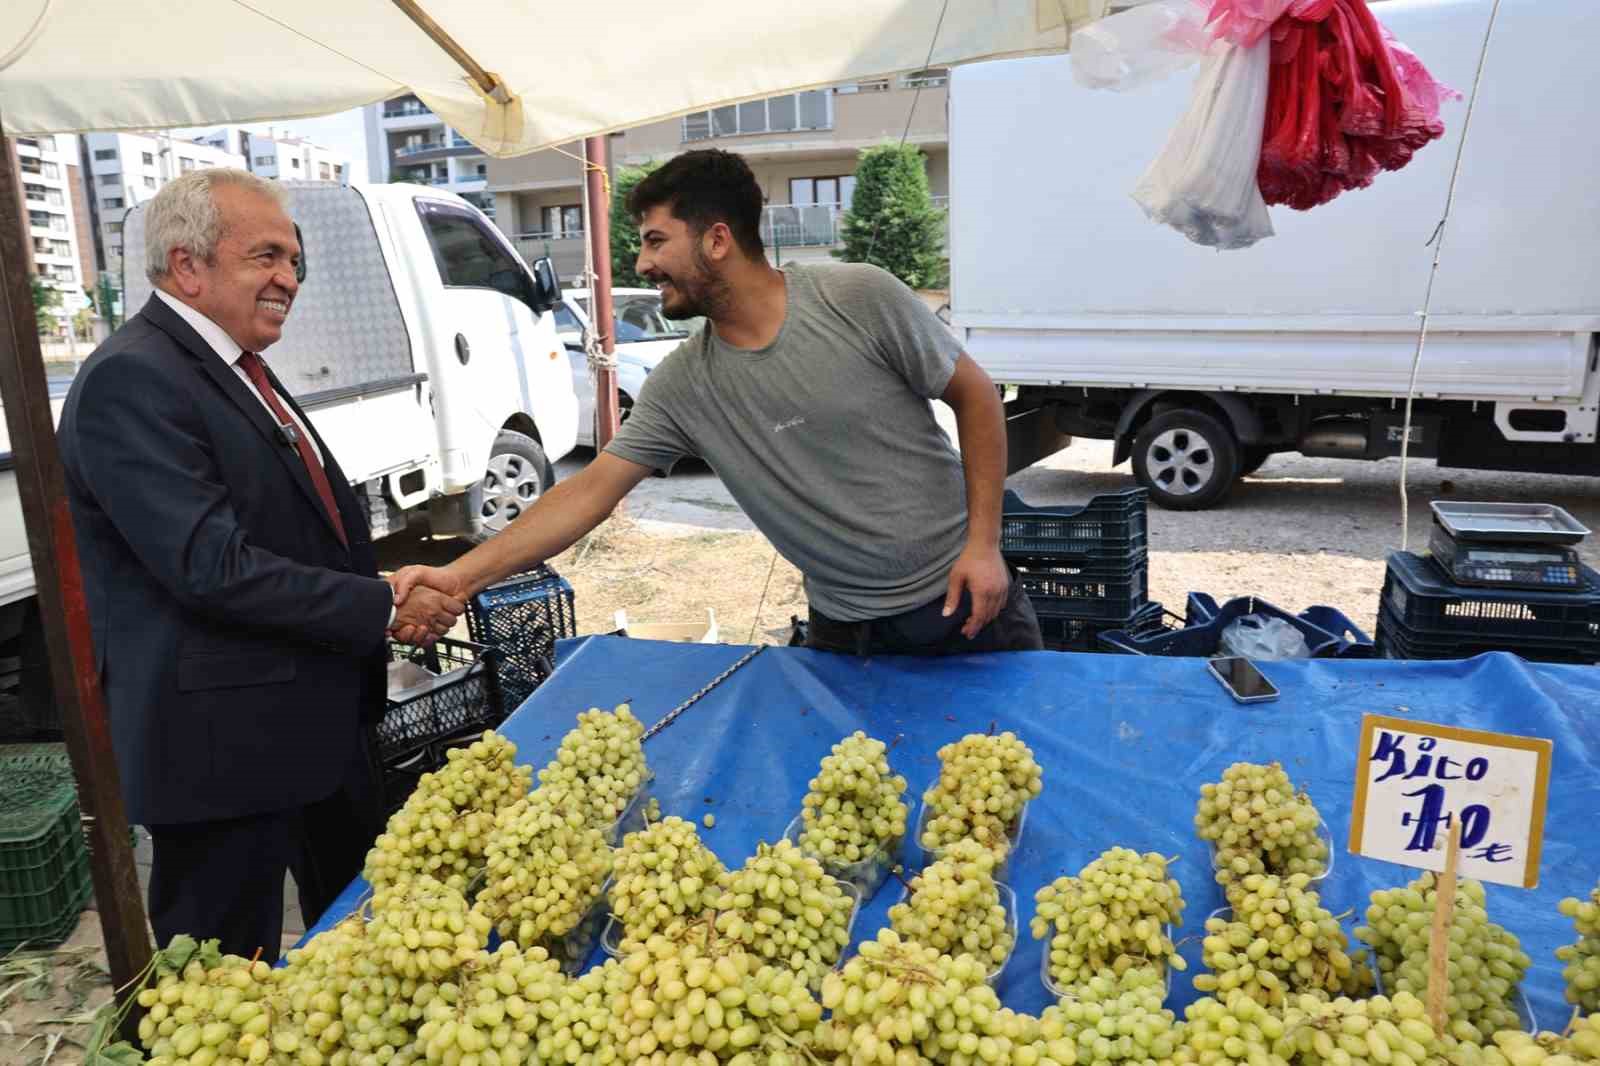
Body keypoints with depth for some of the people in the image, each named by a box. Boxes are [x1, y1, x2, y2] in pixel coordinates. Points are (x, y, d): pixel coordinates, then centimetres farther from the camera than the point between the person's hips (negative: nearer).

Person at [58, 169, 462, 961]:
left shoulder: (233, 366, 12)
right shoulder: (130, 382, -19)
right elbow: (214, 567, -26)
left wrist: (395, 596, 1)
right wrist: (384, 610, -20)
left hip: (317, 718, 10)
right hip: (225, 744, -9)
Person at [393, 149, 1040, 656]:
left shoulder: (860, 298, -16)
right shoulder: (682, 384, -7)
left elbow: (975, 396, -7)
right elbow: (592, 491, -7)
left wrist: (983, 541, -13)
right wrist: (463, 575, -15)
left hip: (962, 598, -2)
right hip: (846, 632, 2)